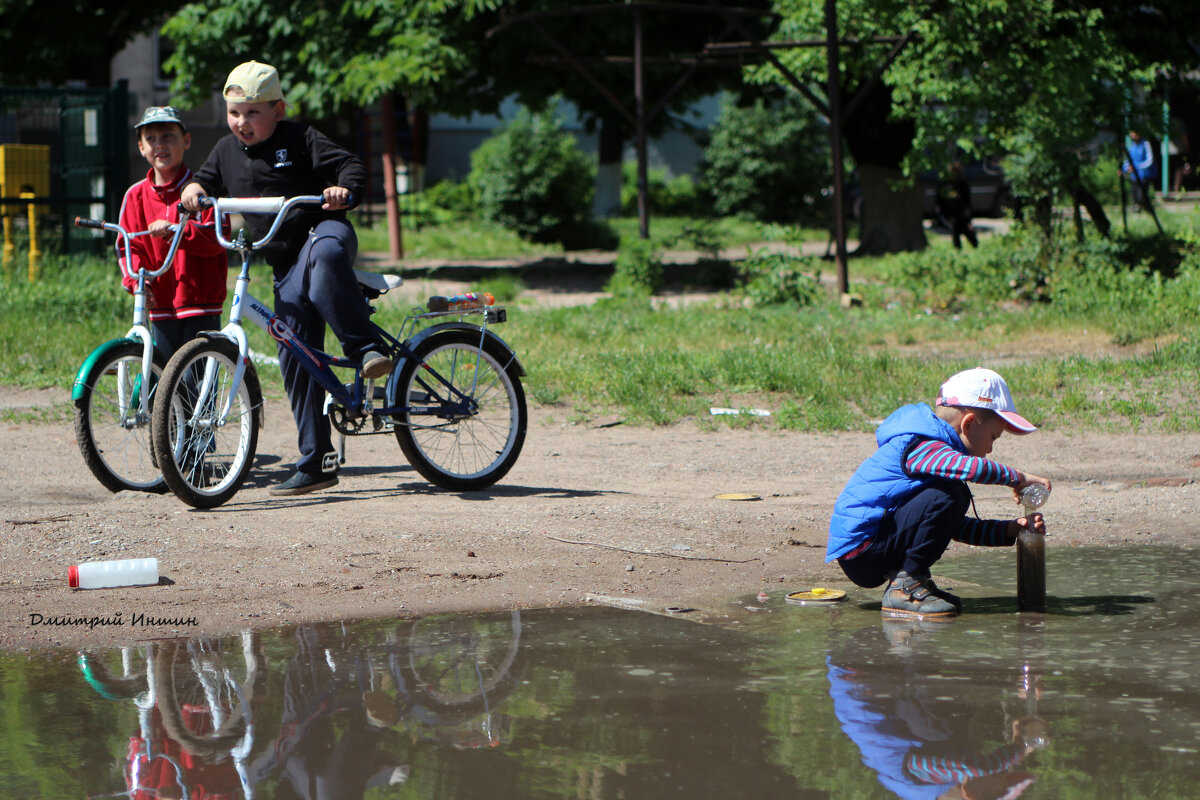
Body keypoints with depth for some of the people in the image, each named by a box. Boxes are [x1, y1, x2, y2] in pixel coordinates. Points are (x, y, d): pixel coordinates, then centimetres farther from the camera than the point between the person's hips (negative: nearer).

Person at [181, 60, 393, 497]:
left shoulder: (300, 139, -2)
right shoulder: (226, 152, 12)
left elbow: (350, 165, -7)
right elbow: (207, 179, 24)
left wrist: (344, 189, -29)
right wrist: (194, 189, 0)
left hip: (323, 228, -5)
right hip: (285, 263, 5)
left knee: (325, 254, -44)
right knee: (295, 356, -2)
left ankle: (366, 347, -39)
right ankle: (316, 461, 3)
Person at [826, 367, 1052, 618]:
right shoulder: (922, 447, -13)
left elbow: (957, 527, 24)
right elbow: (971, 468, -35)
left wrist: (1012, 529, 14)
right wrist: (1018, 478, -20)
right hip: (860, 551, -11)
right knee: (947, 495, -23)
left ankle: (907, 580, 10)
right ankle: (905, 586, -16)